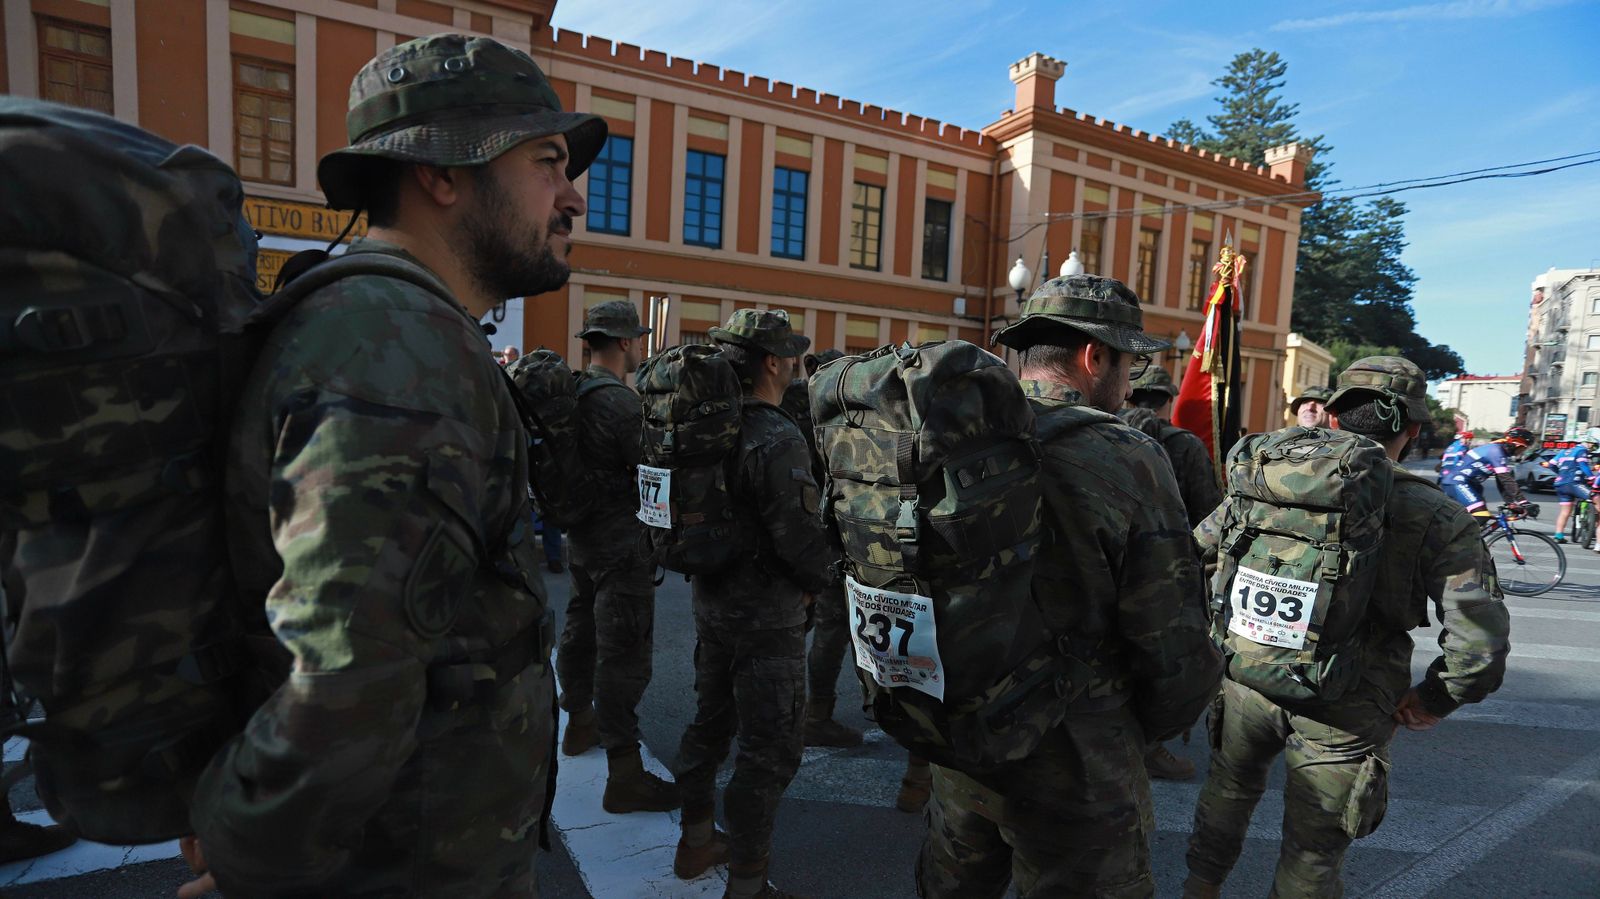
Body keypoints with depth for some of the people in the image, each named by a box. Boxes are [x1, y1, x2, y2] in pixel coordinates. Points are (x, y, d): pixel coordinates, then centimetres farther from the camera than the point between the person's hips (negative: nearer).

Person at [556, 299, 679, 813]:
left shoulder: (573, 393, 6)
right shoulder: (620, 401, -21)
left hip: (583, 536, 10)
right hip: (621, 544, -10)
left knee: (582, 629, 23)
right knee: (624, 653, -4)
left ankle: (580, 722, 43)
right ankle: (624, 775, 4)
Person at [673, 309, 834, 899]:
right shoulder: (778, 440, -22)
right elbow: (802, 537, -24)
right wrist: (819, 583, -5)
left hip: (711, 602, 9)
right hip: (767, 618, -9)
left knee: (710, 723, 22)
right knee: (771, 750, 5)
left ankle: (696, 843, 40)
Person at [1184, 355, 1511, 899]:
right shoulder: (1437, 520, -10)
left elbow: (1190, 556, 0)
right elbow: (1479, 643, -15)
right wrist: (1435, 701, 3)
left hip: (1248, 684, 3)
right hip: (1343, 716, -2)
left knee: (1227, 792, 29)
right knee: (1313, 854, 16)